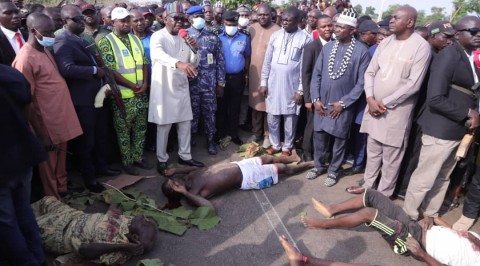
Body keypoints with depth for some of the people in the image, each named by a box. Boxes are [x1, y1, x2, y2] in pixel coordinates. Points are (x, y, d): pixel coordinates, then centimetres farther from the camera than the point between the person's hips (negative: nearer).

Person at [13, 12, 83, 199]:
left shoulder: (44, 50, 9)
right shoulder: (26, 59, -17)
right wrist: (41, 132, -15)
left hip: (61, 115, 8)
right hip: (47, 121, -8)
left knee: (61, 157, 20)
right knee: (49, 162, 9)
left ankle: (62, 189, 37)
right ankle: (53, 199, 25)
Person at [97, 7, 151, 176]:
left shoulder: (135, 39, 10)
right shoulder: (106, 42, -9)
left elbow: (144, 63, 10)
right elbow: (110, 70, -15)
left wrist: (145, 84, -5)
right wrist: (132, 86, -15)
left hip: (140, 93, 6)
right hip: (122, 96, -5)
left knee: (140, 128, 13)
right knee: (124, 131, 6)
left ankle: (138, 157, 28)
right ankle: (127, 162, 19)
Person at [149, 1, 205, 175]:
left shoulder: (184, 38, 8)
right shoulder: (157, 37, -11)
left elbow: (194, 64, 9)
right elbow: (157, 54, -35)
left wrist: (195, 49, -11)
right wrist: (179, 63, -52)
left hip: (181, 88, 6)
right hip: (164, 89, -6)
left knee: (185, 124, 11)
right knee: (164, 126, 4)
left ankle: (185, 156, 26)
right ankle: (162, 160, 19)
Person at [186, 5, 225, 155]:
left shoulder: (213, 37, 9)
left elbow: (220, 61, 8)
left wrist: (220, 83, 4)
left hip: (210, 84, 2)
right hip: (191, 83, -2)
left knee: (210, 113, 8)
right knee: (192, 112, 9)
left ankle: (210, 140, 22)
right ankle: (190, 140, 24)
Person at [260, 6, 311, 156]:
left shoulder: (305, 39, -6)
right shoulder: (275, 35, 4)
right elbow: (267, 61, 7)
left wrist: (301, 89, -9)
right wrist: (264, 82, 3)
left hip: (292, 85, -3)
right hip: (273, 84, 3)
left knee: (290, 119, 7)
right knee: (272, 118, 9)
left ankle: (287, 147, 24)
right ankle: (275, 145, 26)